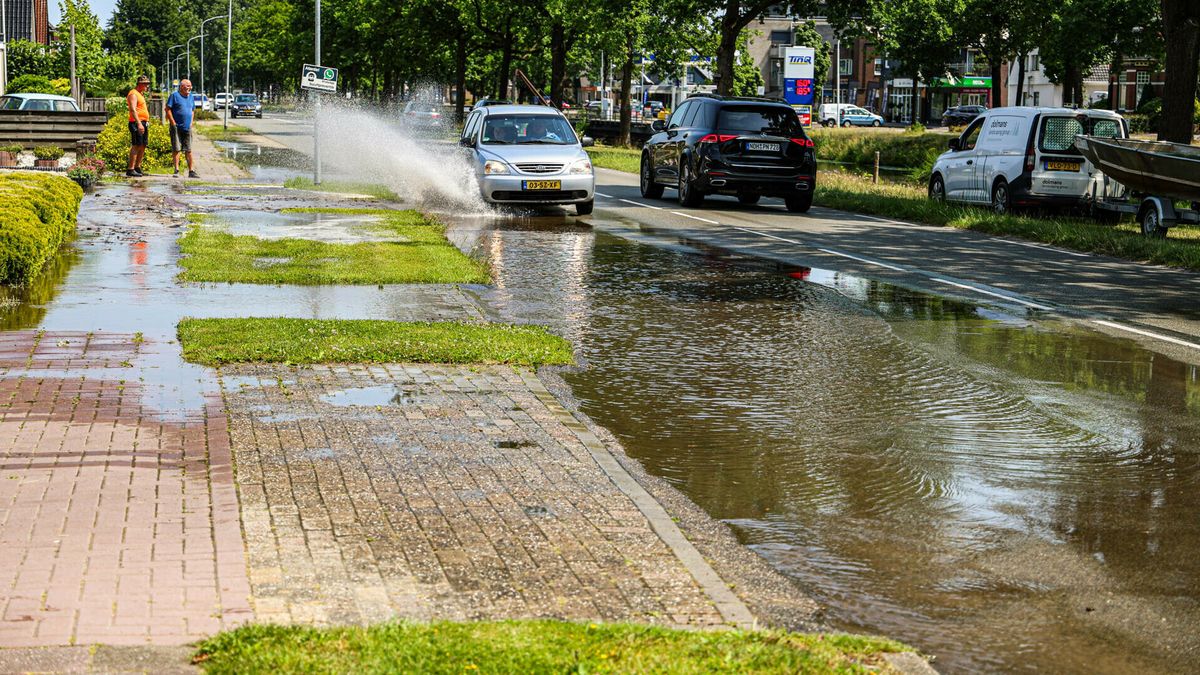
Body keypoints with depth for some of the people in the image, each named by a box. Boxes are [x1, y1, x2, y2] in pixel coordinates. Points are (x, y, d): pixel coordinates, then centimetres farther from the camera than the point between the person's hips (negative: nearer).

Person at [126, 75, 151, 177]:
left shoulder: (140, 94, 21)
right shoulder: (133, 94, -10)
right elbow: (133, 110, -21)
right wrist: (139, 124, -29)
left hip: (144, 123, 10)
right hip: (136, 123, -10)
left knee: (143, 146, 11)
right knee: (136, 146, -12)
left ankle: (138, 168, 17)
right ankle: (130, 169, -13)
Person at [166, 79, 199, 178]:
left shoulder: (191, 96, 14)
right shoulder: (174, 95, -4)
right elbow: (168, 109, -6)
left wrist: (191, 123, 13)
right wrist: (173, 123, -11)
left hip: (187, 128, 5)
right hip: (177, 128, -5)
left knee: (188, 150, 7)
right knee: (176, 149, -4)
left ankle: (191, 171, 9)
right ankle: (176, 170, 2)